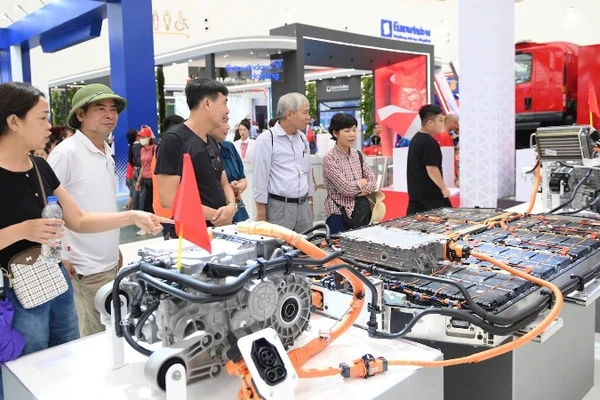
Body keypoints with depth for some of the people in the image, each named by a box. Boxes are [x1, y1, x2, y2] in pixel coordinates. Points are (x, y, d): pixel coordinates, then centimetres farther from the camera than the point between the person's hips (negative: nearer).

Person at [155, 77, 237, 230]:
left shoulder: (212, 142, 10)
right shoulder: (173, 139, -15)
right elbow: (168, 198, -21)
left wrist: (232, 206, -8)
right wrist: (214, 215, -17)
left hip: (218, 230, 8)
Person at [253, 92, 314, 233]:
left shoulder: (302, 138, 10)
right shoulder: (266, 140, -10)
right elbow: (260, 178, -11)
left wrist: (310, 202, 16)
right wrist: (261, 214, -11)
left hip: (303, 206, 6)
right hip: (279, 206, -6)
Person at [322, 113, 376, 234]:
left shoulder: (356, 154, 7)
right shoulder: (329, 159, -14)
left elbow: (372, 179, 6)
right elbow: (345, 188, -19)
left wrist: (365, 191, -14)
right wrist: (363, 182, -3)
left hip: (359, 212, 6)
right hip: (339, 214, -6)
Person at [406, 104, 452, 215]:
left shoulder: (415, 139, 12)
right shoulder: (429, 142, -17)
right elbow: (431, 169, -21)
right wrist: (443, 188, -10)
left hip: (416, 193, 9)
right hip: (431, 195, -9)